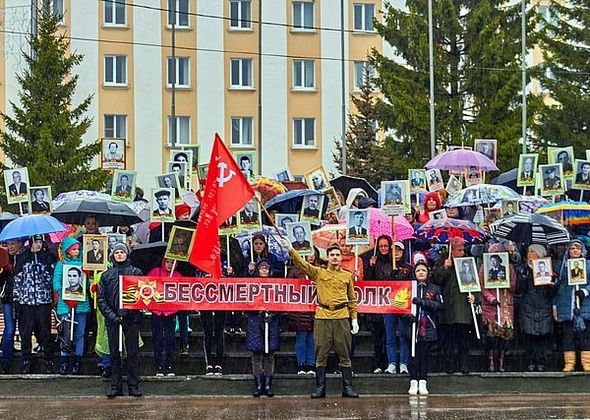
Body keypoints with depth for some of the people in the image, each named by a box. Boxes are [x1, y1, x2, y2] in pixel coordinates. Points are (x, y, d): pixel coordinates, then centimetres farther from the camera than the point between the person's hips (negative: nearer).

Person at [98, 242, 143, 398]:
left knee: (133, 353, -1)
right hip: (112, 319, 2)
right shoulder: (107, 275, 12)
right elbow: (101, 298, 7)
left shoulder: (136, 272, 6)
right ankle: (115, 386, 7)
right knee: (114, 353, 3)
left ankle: (133, 386, 3)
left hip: (131, 317, -2)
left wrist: (129, 309, -15)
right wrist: (111, 315, -7)